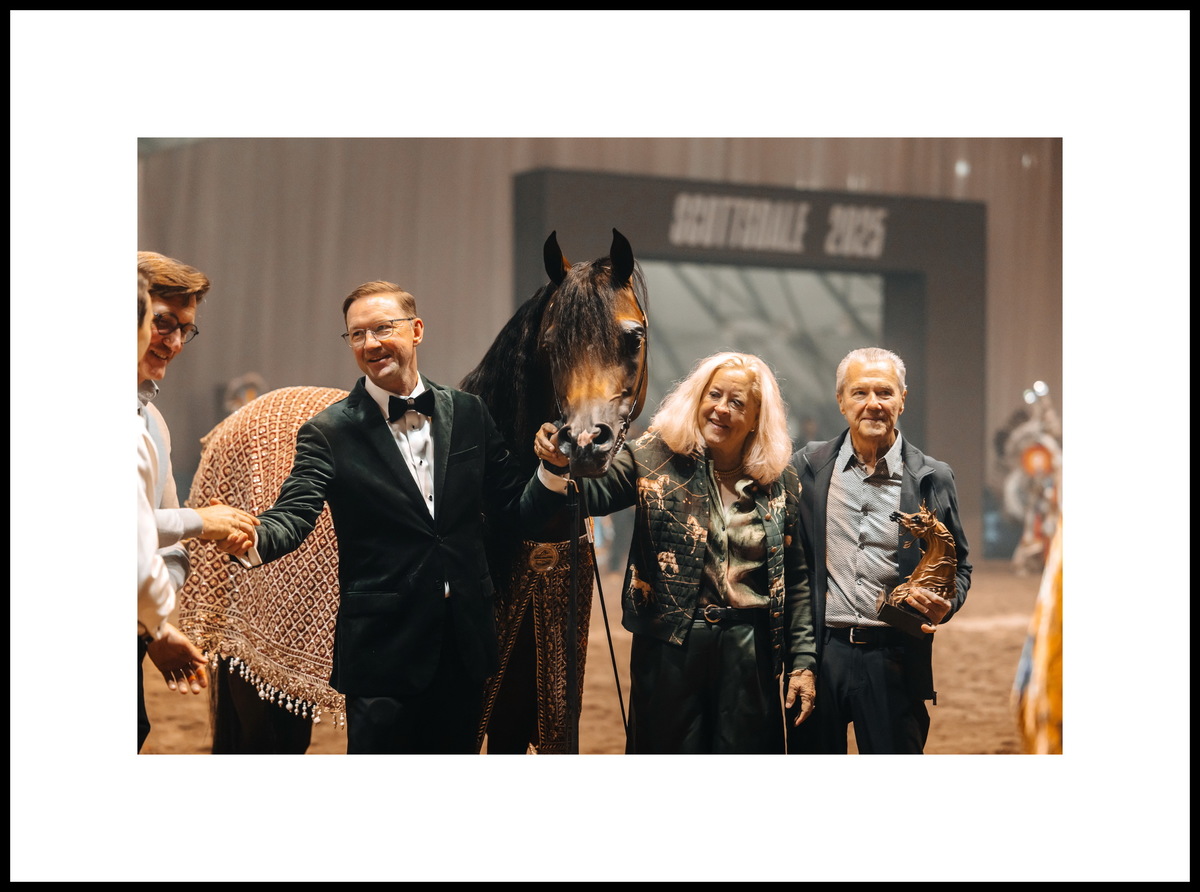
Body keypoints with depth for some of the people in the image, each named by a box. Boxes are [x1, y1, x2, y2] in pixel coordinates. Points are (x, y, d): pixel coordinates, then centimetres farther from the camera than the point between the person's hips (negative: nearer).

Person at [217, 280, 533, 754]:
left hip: (464, 642, 4)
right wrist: (253, 541, -37)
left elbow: (510, 507, 12)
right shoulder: (329, 432, -3)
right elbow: (296, 513, -16)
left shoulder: (467, 412, 8)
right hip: (383, 645, -4)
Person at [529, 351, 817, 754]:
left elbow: (796, 579, 7)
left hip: (750, 647, 2)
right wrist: (558, 464, -37)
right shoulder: (658, 458, -1)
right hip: (672, 642, -1)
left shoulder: (780, 482, 4)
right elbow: (595, 491, -16)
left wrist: (802, 661, 4)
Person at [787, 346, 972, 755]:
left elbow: (958, 564, 11)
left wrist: (945, 605, -10)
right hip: (819, 652, 1)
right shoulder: (807, 467, 5)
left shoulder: (932, 478, 4)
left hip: (893, 659, 0)